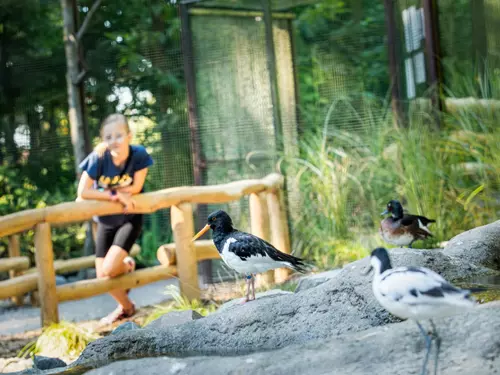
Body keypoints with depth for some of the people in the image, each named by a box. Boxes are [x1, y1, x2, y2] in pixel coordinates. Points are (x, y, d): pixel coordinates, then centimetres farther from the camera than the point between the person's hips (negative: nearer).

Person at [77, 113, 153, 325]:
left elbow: (136, 187, -14)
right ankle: (126, 307, 36)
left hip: (130, 218, -2)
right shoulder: (98, 157, -21)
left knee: (110, 269, -20)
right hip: (106, 221, 2)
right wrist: (116, 196, -25)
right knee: (102, 276, 4)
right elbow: (82, 192, -22)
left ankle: (127, 265, 16)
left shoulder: (139, 154, -22)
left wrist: (107, 191, -15)